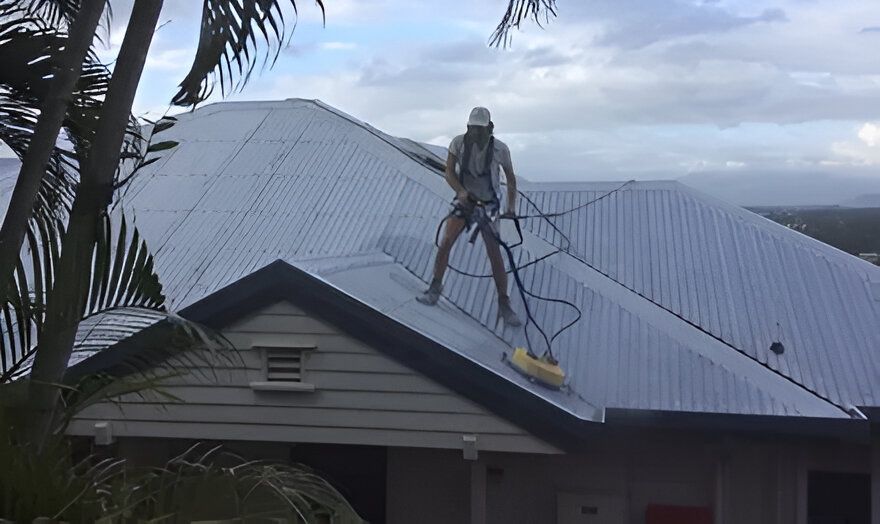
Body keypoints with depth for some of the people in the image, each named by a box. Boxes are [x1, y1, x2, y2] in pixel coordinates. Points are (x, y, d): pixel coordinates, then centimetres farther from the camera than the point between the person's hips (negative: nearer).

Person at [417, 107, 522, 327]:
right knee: (446, 241, -16)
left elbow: (510, 177, 1)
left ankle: (504, 306, 3)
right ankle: (435, 289, 0)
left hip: (488, 205, -1)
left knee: (495, 255, -6)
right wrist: (461, 191, -29)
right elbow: (449, 172, -11)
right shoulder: (459, 143, -14)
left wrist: (511, 205, -3)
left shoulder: (500, 149, -15)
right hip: (464, 200, 1)